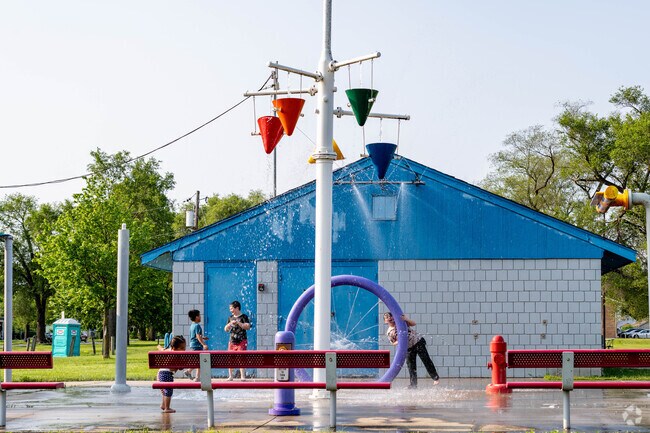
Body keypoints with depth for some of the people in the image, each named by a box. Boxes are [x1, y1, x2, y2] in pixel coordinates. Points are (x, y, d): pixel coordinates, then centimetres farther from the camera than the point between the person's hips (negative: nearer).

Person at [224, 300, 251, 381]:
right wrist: (230, 324, -5)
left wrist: (238, 323, -19)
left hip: (242, 341, -6)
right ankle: (230, 376, 11)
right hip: (232, 341, 6)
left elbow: (248, 327, -13)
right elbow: (226, 329, 15)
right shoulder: (230, 318, 14)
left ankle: (243, 376, -12)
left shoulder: (243, 317, -2)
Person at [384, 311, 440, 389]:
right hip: (408, 348, 2)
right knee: (411, 365, -2)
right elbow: (393, 343, 1)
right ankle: (413, 384, 4)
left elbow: (413, 323, -7)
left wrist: (406, 319, -26)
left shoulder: (400, 320, -4)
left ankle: (435, 377, 7)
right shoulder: (389, 332, -1)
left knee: (426, 359, -3)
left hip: (417, 341, -2)